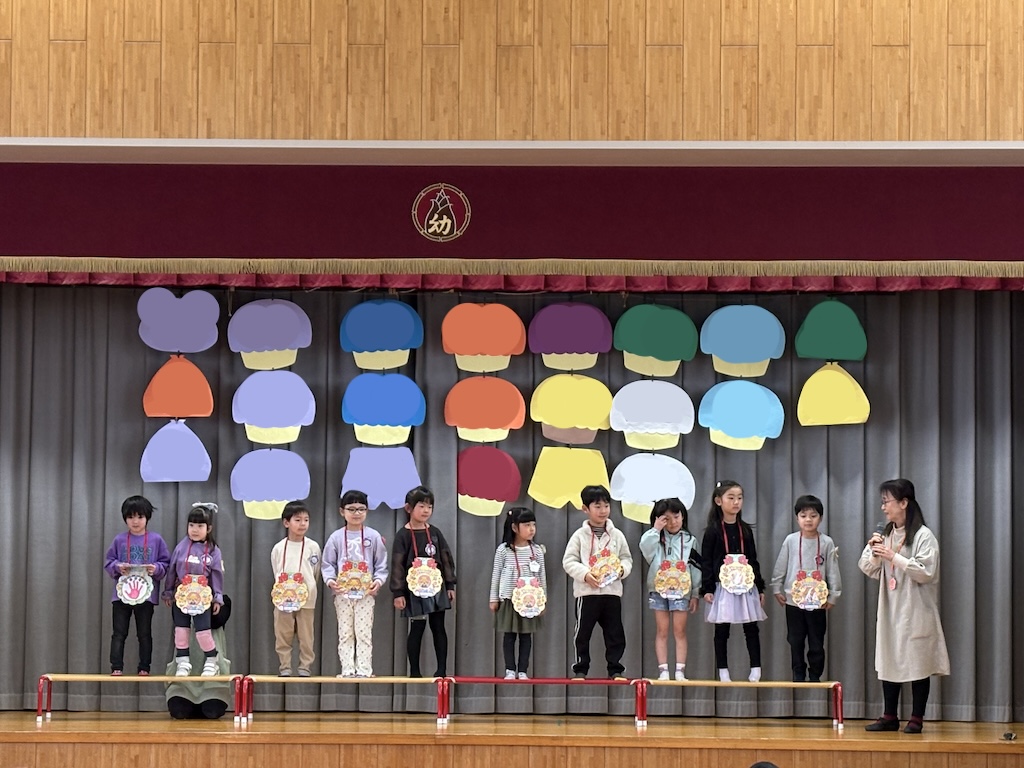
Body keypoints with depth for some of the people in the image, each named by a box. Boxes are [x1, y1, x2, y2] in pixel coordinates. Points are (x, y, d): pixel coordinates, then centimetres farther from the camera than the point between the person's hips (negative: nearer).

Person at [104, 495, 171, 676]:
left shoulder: (156, 540, 2)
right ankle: (116, 667, 5)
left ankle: (144, 668, 13)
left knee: (144, 634, 6)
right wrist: (117, 567, -13)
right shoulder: (119, 540, 3)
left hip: (146, 594, 0)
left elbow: (165, 563, 5)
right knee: (119, 633, 1)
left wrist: (156, 568, -15)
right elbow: (109, 562, 7)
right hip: (122, 593, 0)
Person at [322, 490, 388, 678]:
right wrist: (330, 580, -11)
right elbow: (328, 563, 6)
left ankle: (364, 669, 1)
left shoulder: (373, 537, 3)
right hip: (342, 592, 1)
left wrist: (378, 580, -11)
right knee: (345, 634, 4)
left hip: (366, 592, -1)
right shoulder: (336, 537, 4)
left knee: (364, 633, -2)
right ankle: (347, 669, 7)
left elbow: (381, 564, 5)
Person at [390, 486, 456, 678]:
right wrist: (398, 593, -10)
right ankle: (414, 672, 7)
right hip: (415, 590, -4)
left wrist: (450, 586, 8)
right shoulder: (403, 535, -6)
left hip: (436, 588, 4)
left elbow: (446, 559, 11)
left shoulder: (435, 533, 6)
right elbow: (397, 565, -7)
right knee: (416, 629, 0)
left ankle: (442, 669, 10)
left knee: (438, 627, 5)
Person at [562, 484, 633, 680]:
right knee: (583, 632, 3)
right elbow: (568, 561, -3)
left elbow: (627, 558, 12)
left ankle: (615, 669, 12)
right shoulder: (580, 535, 0)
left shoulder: (616, 535, 8)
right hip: (587, 591, -2)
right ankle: (580, 669, 11)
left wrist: (622, 569, -10)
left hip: (612, 591, 2)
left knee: (615, 633, 5)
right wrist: (585, 574, -18)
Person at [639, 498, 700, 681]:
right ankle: (663, 671, 5)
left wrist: (695, 594, 3)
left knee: (680, 631, 2)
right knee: (662, 631, 3)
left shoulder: (689, 540, 5)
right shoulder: (656, 539, 3)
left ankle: (680, 671, 4)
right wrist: (656, 529, -16)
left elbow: (695, 568, 6)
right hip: (659, 590, 0)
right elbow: (645, 548, -19)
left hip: (681, 590, 0)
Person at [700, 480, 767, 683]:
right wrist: (707, 589, -10)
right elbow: (706, 561, -4)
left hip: (746, 586, 3)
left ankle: (756, 669, 6)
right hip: (722, 587, -3)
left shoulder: (746, 530, 9)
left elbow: (753, 560, 13)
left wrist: (760, 588, 11)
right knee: (721, 630, 2)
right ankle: (723, 672, 7)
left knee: (751, 628, 1)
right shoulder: (712, 531, -3)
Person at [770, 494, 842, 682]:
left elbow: (833, 570, -1)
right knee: (795, 641, 8)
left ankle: (815, 676, 16)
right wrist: (776, 589, 3)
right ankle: (798, 675, 20)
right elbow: (780, 567, 4)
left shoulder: (827, 543, -4)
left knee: (816, 642, 5)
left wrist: (833, 595, -1)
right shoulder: (791, 541, -2)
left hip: (818, 601, -1)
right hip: (794, 600, 1)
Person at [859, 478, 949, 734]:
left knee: (917, 664, 0)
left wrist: (894, 557, -20)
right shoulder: (886, 535, 11)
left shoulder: (923, 536, -9)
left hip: (915, 612, -6)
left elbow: (926, 572, -17)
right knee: (888, 663, 7)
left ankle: (916, 719, 7)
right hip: (890, 612, 6)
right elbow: (870, 570, 12)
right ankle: (890, 717, 15)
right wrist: (873, 551, -8)